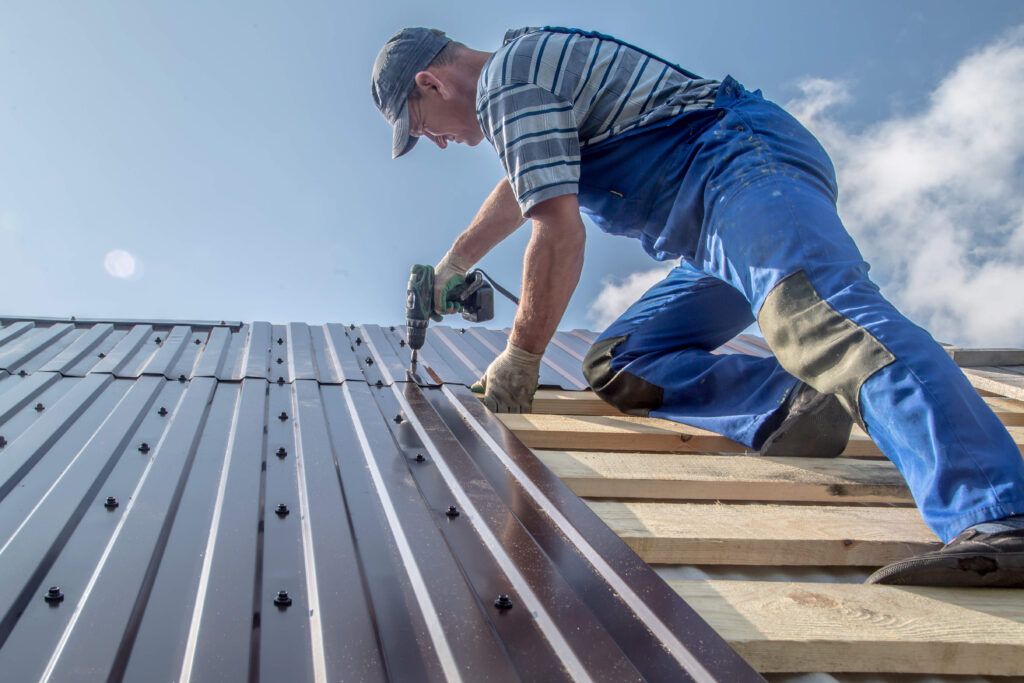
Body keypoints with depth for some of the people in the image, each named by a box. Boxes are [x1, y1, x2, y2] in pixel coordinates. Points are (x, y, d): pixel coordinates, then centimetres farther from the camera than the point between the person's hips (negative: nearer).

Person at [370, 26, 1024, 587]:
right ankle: (796, 405, -15)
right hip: (720, 215, 11)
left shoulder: (509, 79, -6)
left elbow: (559, 232, -14)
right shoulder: (528, 63, 28)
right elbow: (521, 187, 44)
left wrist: (521, 356, -3)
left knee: (817, 313, -36)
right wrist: (450, 268, 52)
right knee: (617, 365, 6)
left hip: (748, 162, -10)